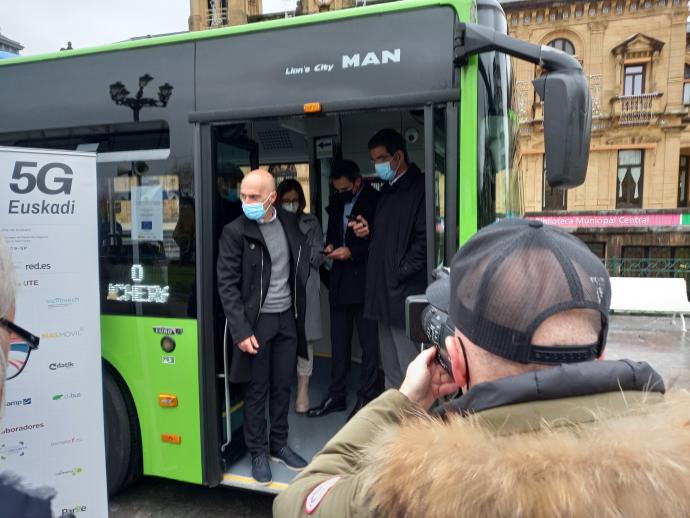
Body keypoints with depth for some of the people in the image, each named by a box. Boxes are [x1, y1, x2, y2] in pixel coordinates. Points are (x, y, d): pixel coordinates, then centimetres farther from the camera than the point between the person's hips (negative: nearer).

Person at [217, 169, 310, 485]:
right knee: (257, 390, 7)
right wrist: (241, 331, -15)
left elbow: (301, 266, 12)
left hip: (287, 318, 4)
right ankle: (258, 452, 24)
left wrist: (299, 311, 4)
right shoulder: (235, 232, -10)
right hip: (256, 321, -4)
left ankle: (279, 444, 31)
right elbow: (227, 285, -10)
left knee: (282, 387, 13)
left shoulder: (289, 223, 3)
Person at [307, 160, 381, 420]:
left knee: (369, 342, 4)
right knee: (339, 342, 13)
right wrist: (330, 245, 2)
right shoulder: (336, 201, 12)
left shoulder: (375, 201, -9)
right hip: (340, 282, 7)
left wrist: (352, 251, -18)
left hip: (364, 282, -7)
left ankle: (366, 397, 16)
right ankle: (336, 395, 25)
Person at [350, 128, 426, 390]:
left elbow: (424, 240, -17)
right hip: (385, 292, 9)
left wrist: (400, 273, -13)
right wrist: (368, 230, 5)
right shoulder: (387, 190, 18)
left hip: (405, 294, -9)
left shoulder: (418, 187, -10)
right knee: (391, 372, 16)